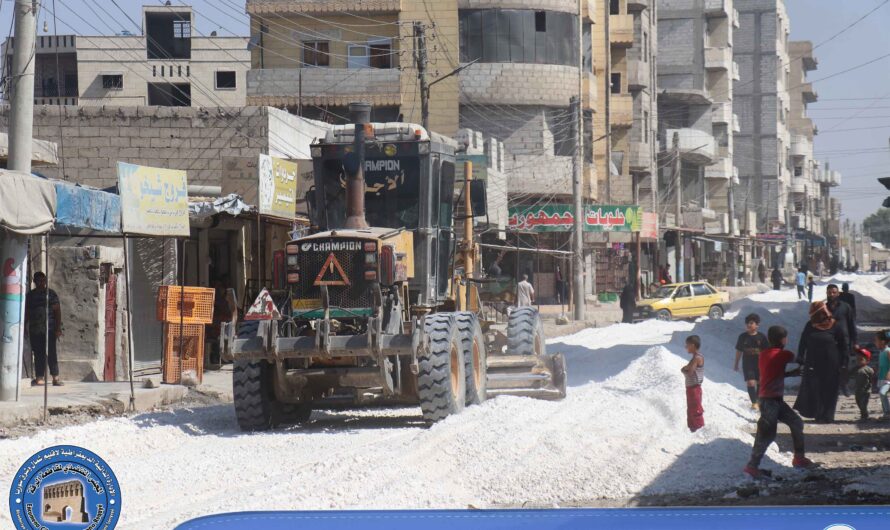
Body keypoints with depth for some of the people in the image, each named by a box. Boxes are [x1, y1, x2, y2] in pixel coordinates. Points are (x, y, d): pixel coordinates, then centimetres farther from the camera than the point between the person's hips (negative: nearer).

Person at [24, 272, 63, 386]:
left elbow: (57, 311, 0)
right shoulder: (30, 295, 13)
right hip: (34, 330, 3)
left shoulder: (51, 294, 4)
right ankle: (39, 378, 4)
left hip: (49, 329, -3)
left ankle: (55, 377, -9)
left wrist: (58, 328, -7)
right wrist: (25, 327, 11)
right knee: (38, 354, 3)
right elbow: (26, 313, 17)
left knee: (51, 353, -8)